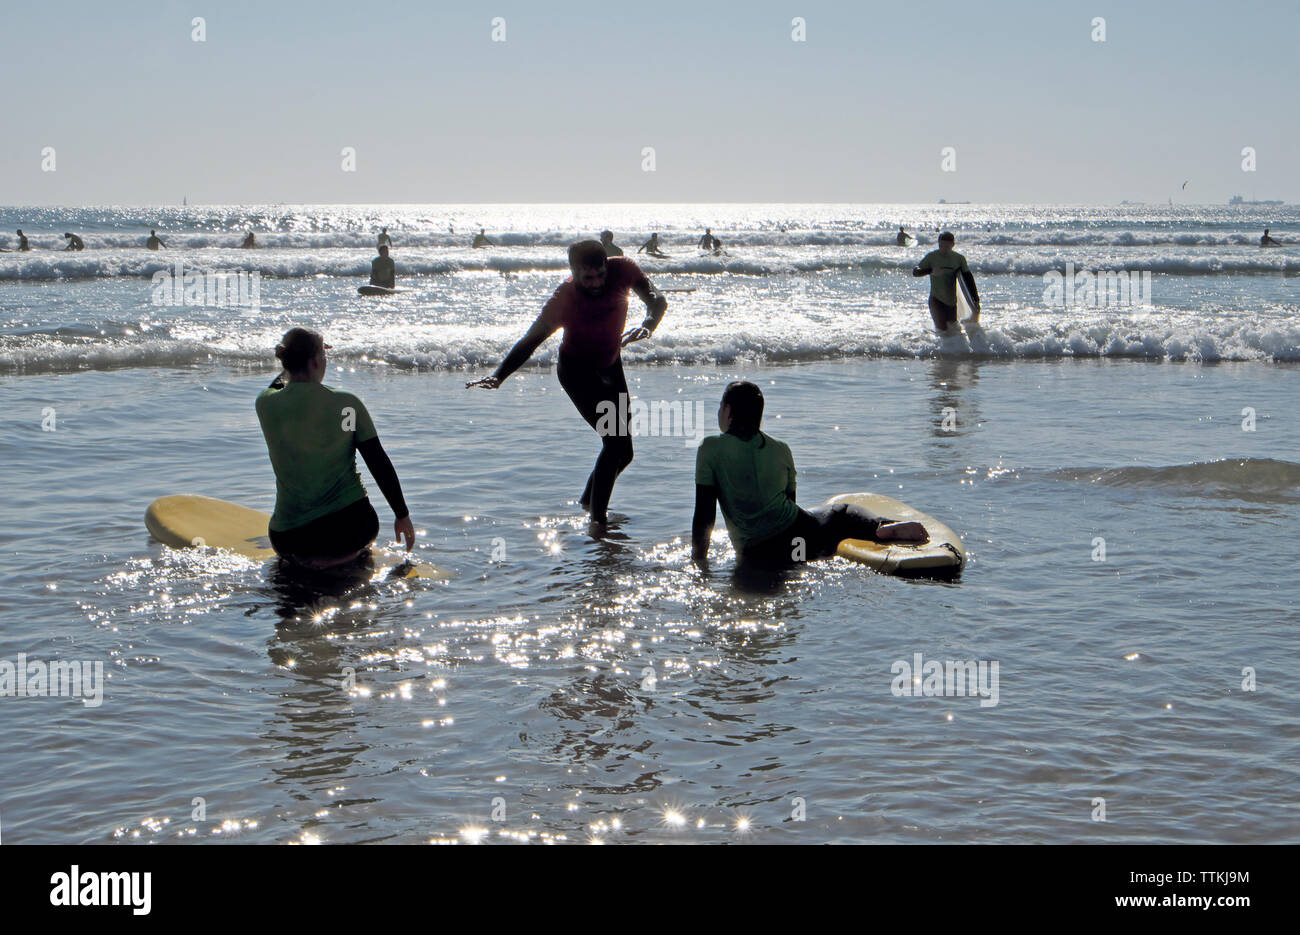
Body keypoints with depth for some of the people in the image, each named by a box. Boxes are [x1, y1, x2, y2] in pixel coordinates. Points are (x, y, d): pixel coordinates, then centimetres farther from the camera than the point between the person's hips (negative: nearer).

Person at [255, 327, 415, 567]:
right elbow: (379, 463, -5)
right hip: (352, 528, -2)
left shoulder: (266, 405, -5)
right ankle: (347, 555, 12)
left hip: (291, 537, 3)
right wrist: (402, 516, 5)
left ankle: (307, 560, 14)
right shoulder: (347, 404, -9)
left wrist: (297, 359, 37)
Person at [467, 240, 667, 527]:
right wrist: (498, 376, -36)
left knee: (624, 451, 12)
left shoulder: (622, 270, -19)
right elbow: (529, 342, -24)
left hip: (610, 366, 6)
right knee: (617, 442, -21)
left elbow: (657, 299, -17)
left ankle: (589, 500, 36)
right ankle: (597, 517, -11)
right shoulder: (564, 299, -28)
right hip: (577, 371, -5)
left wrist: (649, 324, -40)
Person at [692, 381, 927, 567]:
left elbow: (704, 513, -5)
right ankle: (884, 527, -3)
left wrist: (698, 558, 5)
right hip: (798, 535, 3)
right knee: (843, 512, 31)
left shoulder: (711, 449, -3)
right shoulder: (781, 450, 9)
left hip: (755, 557, -3)